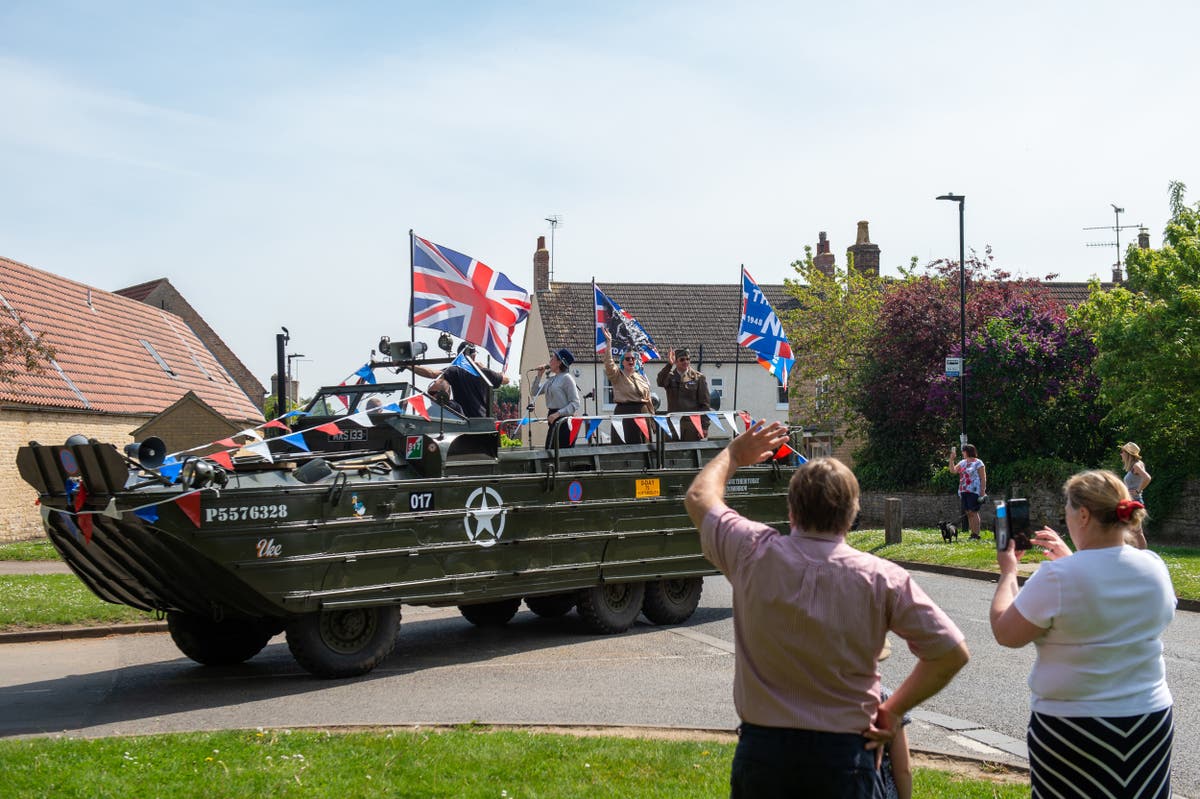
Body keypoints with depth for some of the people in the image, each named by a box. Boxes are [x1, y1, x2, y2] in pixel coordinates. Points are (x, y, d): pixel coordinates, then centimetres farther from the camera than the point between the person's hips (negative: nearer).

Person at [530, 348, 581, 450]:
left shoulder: (566, 378, -9)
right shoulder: (551, 379, 14)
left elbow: (576, 403, -13)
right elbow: (534, 393, 22)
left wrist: (558, 413, -21)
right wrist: (539, 375, 11)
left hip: (563, 420, -8)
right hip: (554, 420, 8)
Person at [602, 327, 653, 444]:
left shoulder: (642, 377, 18)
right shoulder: (618, 375, 2)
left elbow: (648, 399, 20)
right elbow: (608, 364, -17)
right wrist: (609, 342, -23)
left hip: (643, 412, 6)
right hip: (625, 412, -6)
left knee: (643, 442, 5)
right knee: (633, 444, -11)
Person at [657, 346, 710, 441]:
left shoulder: (698, 378, 3)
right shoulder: (670, 376, 6)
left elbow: (704, 404, 2)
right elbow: (660, 382, -18)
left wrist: (704, 426, -3)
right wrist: (669, 364, -27)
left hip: (692, 423, -1)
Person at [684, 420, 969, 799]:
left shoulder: (754, 554, -8)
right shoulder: (882, 579, -10)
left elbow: (698, 497, 11)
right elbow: (952, 654, -6)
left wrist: (733, 454, 29)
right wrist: (893, 710, 4)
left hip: (761, 751, 1)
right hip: (844, 755, -1)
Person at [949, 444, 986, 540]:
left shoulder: (978, 463, -3)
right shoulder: (962, 462, 18)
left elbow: (983, 478, -6)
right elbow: (953, 470, 13)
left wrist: (982, 492, -12)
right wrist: (951, 459, 4)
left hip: (973, 491, -7)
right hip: (963, 491, 7)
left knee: (973, 512, -10)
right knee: (968, 513, 6)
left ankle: (976, 534, -9)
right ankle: (972, 534, 9)